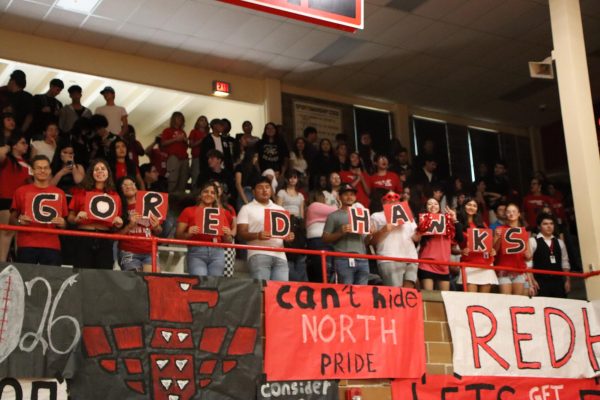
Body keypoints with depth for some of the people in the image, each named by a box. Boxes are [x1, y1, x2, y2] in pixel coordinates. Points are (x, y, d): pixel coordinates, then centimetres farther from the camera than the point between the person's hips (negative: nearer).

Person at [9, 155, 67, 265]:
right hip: (26, 245, -1)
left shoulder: (59, 193, 11)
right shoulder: (21, 191, 7)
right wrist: (19, 221, -12)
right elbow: (12, 219, 10)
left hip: (51, 245, 1)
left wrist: (62, 223, -7)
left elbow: (64, 224, 16)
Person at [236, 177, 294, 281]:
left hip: (280, 256, 4)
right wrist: (257, 235, -20)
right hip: (259, 255, -4)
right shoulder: (247, 209, 10)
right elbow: (241, 233, 0)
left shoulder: (280, 209, 24)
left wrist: (289, 236, -3)